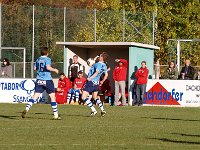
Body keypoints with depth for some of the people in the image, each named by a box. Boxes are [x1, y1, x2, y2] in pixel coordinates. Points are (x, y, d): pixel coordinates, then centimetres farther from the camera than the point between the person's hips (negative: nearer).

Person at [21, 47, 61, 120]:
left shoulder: (38, 60, 10)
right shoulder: (47, 59, -7)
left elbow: (34, 68, 15)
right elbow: (48, 67, -21)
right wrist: (55, 70, -6)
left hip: (39, 80, 5)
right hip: (47, 80, -5)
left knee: (35, 96, 1)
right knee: (52, 96, 4)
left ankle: (26, 109, -19)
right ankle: (55, 115, 4)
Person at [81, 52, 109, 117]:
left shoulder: (98, 64, -16)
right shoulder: (104, 65, 9)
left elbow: (97, 72, -32)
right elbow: (106, 75, 20)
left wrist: (90, 78, -38)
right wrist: (102, 81, 32)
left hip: (91, 82, -9)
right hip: (96, 83, 9)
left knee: (84, 97, -7)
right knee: (95, 98, 24)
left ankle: (93, 110, -9)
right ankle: (103, 110, 22)